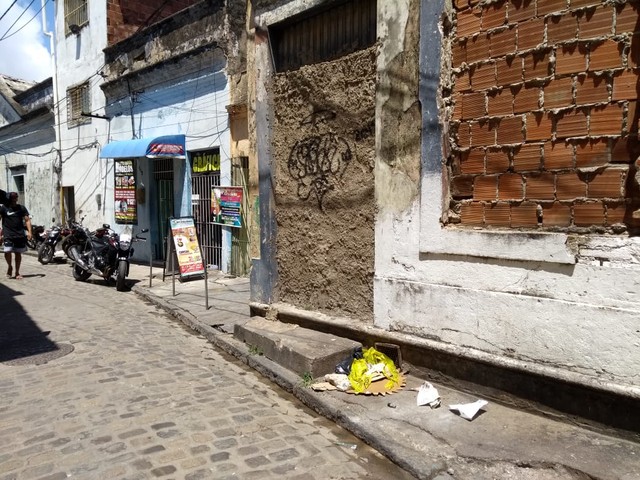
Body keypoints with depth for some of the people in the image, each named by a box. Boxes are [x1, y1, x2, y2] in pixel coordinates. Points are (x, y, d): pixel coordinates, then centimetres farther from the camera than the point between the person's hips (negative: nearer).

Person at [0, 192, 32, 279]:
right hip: (8, 235, -2)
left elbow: (27, 220, 6)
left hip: (20, 235, 2)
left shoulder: (21, 208, 7)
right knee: (7, 252, -15)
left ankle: (17, 272, 19)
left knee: (18, 253, 7)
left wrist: (29, 232, -5)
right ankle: (10, 267, 14)